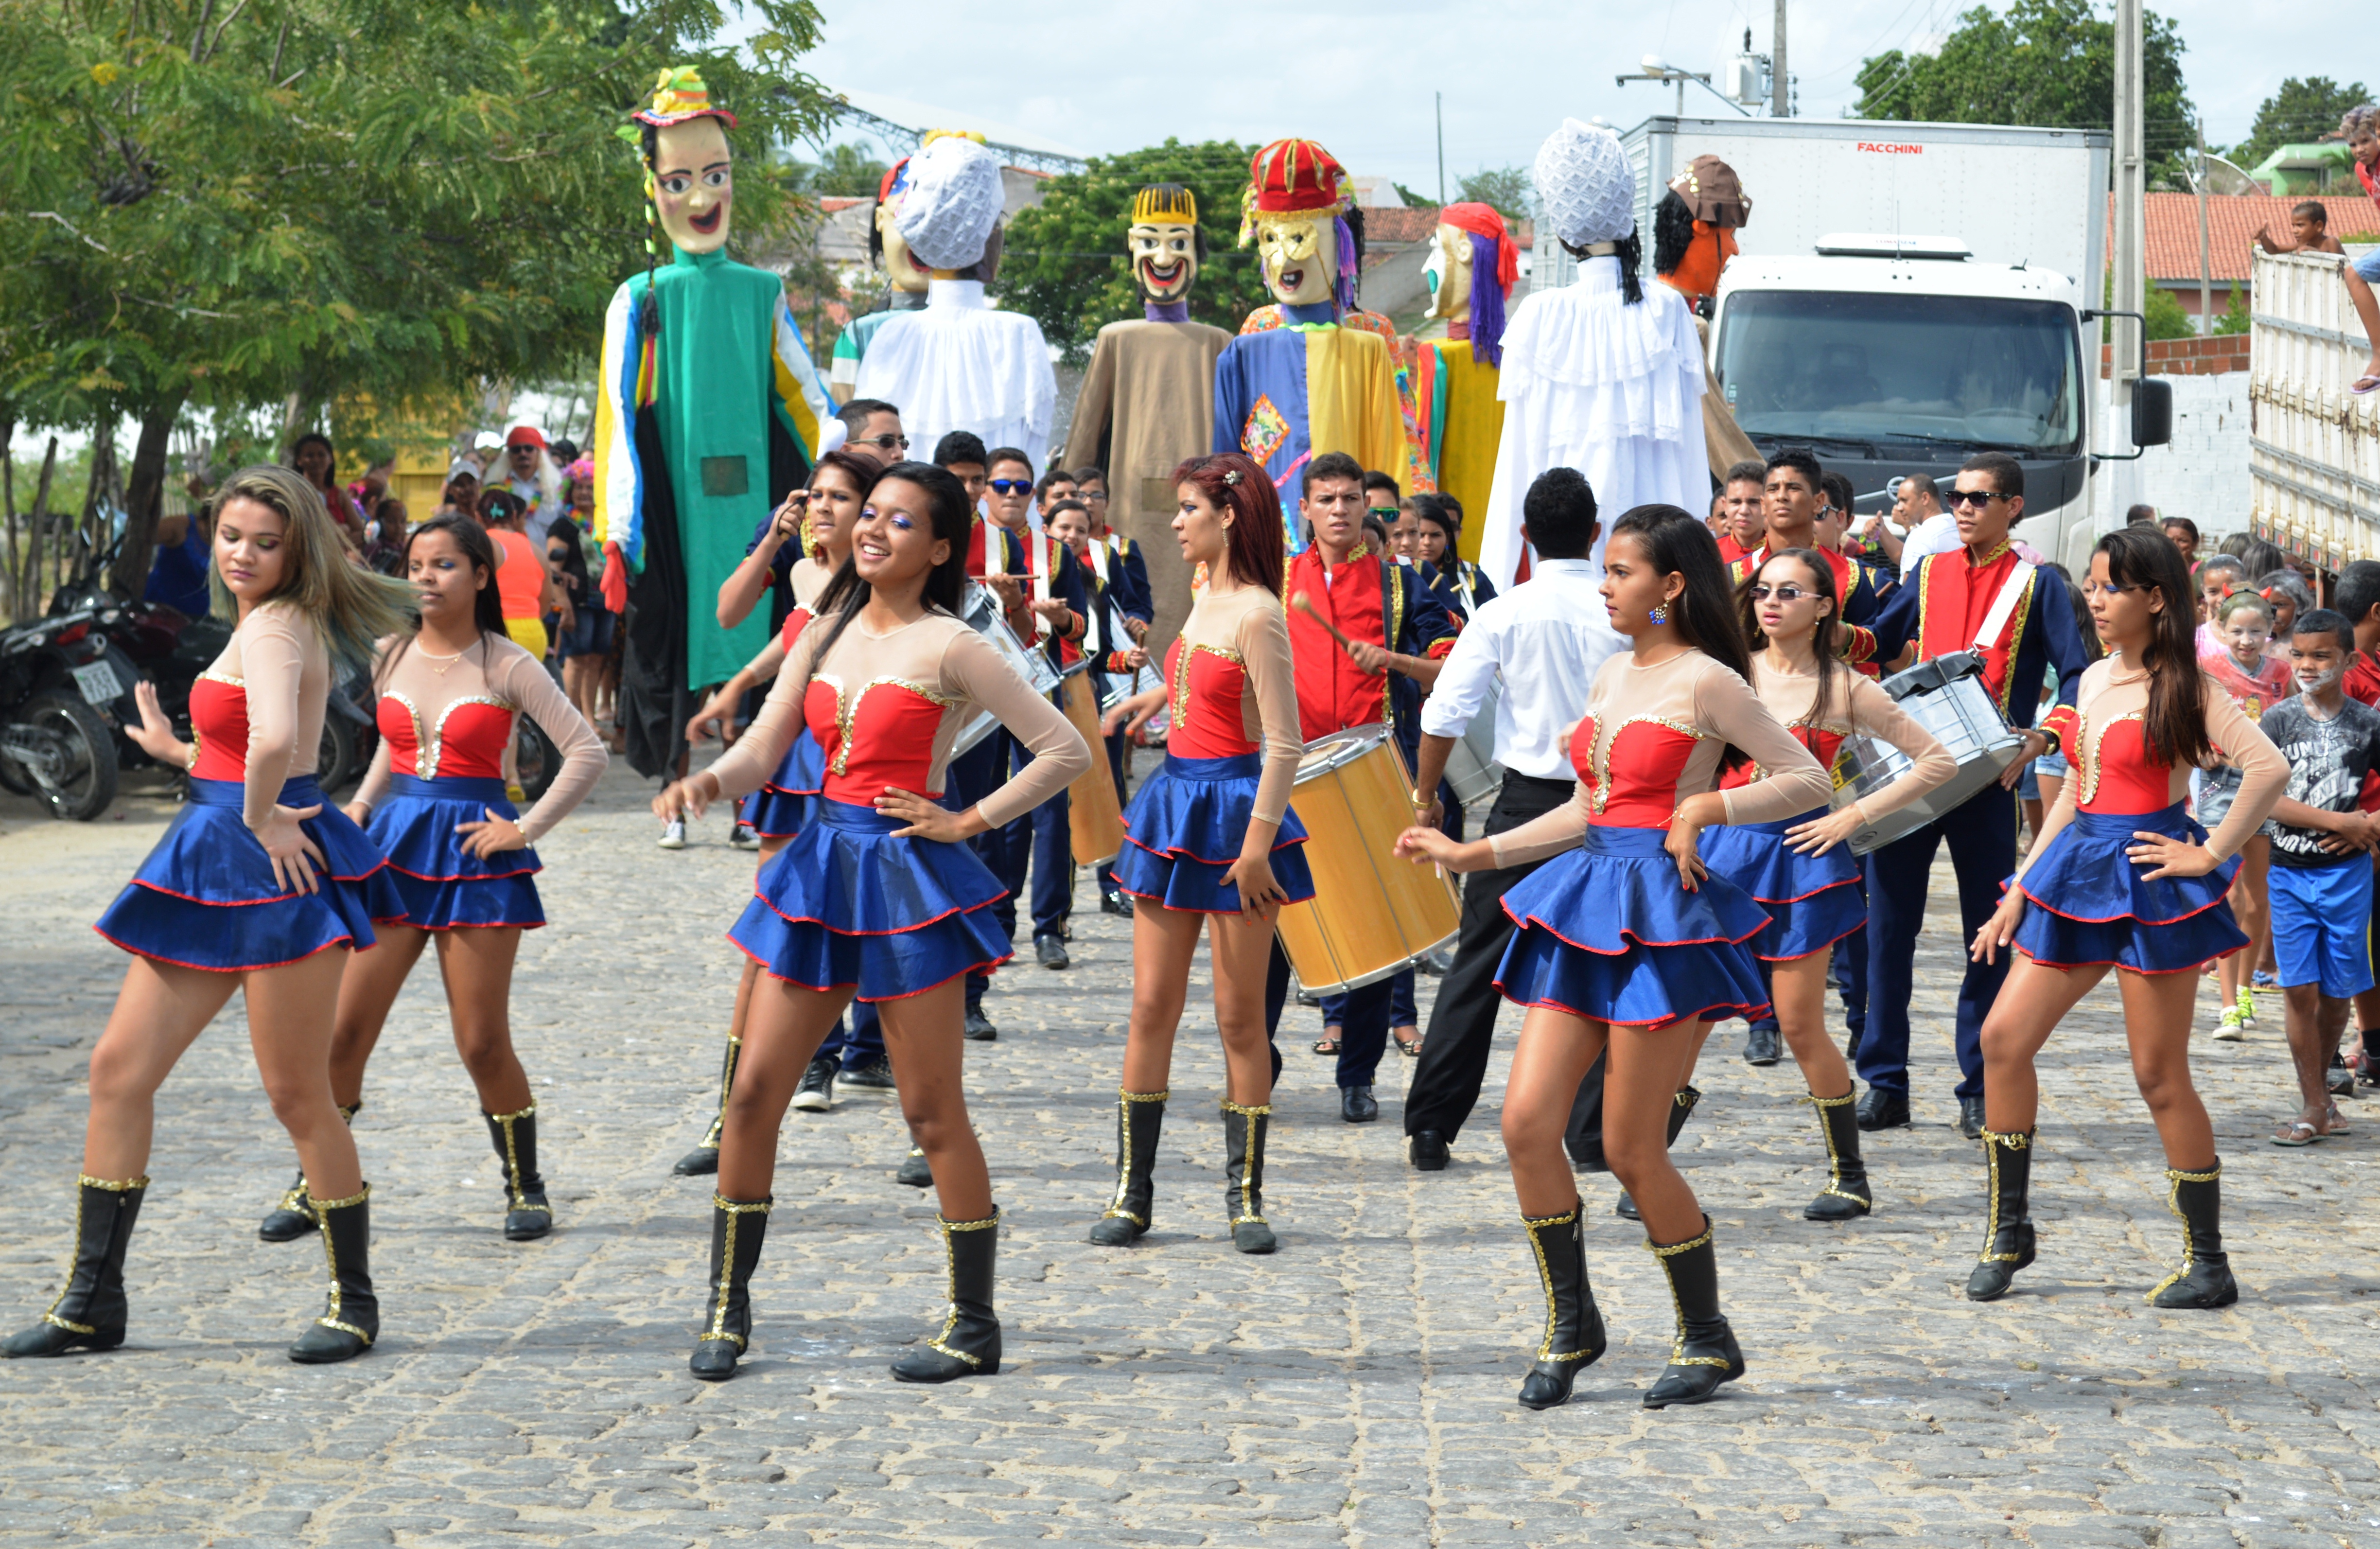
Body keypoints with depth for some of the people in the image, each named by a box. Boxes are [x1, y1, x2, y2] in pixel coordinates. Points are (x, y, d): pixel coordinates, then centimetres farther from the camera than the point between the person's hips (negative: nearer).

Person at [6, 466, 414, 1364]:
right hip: (214, 871, 10)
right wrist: (178, 751, 34)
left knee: (297, 1096, -1)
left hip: (278, 867, -10)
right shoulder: (266, 625, 15)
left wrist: (259, 819, -21)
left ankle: (354, 1303, 13)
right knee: (119, 1069, 7)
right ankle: (93, 1301, 13)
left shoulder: (275, 627, -15)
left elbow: (276, 739, -35)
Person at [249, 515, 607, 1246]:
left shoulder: (506, 667, -6)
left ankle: (525, 1186, 16)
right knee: (344, 1028, -1)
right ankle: (315, 1186, 11)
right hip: (395, 846, 4)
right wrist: (361, 805, 11)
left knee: (483, 1045, -2)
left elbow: (588, 753, -7)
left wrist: (526, 830, -9)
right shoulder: (390, 657, 7)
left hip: (476, 857, -4)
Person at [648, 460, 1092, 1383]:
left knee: (932, 1111, -1)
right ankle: (727, 1306, 16)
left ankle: (975, 1325, 10)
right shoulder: (826, 636, 10)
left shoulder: (948, 647, -7)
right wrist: (704, 783, -15)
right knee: (754, 1091, 4)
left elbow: (1066, 750, -7)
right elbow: (758, 754, 6)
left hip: (907, 877, -6)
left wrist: (969, 821, -7)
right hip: (823, 863, 6)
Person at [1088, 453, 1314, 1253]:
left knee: (1240, 1018, 1)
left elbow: (1284, 743, -18)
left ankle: (1245, 1194, 11)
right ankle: (1131, 1191, 11)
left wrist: (1257, 846, -20)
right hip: (1175, 800, 8)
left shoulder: (1257, 614, -16)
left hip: (1235, 807, -8)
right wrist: (1161, 695, 14)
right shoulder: (1205, 598, 9)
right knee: (1152, 1005, 6)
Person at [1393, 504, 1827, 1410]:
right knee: (1527, 1122, -2)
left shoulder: (1704, 681, -7)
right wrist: (1473, 855, 18)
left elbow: (1809, 780, -7)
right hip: (1586, 899, 7)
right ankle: (1571, 1325, 14)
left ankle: (1707, 1339, 15)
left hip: (1662, 910, -7)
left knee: (1632, 1149, -3)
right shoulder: (1610, 677, 15)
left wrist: (1704, 809, -16)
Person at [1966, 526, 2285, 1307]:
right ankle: (2008, 1230, 13)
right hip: (2078, 873, 7)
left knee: (2160, 1076, -2)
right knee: (2003, 1039, 1)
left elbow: (2270, 767, -20)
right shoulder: (2094, 680, 12)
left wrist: (2210, 855, -15)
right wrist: (2018, 892, 14)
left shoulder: (2183, 688, -9)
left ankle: (2208, 1263, 9)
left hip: (2150, 886, -7)